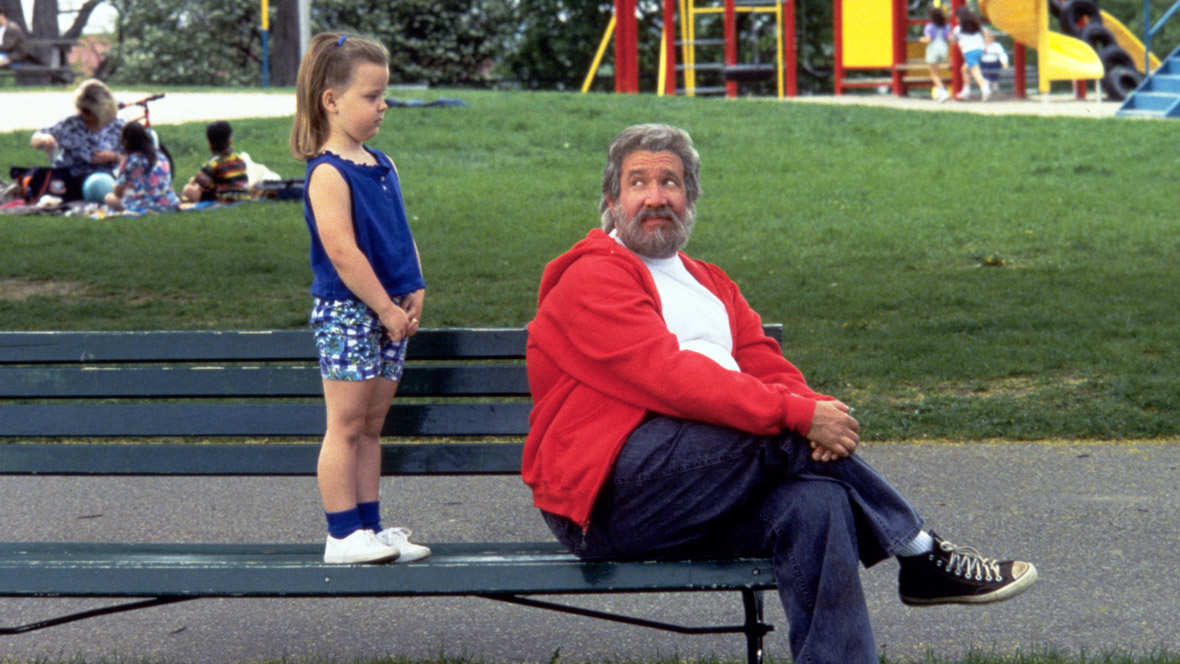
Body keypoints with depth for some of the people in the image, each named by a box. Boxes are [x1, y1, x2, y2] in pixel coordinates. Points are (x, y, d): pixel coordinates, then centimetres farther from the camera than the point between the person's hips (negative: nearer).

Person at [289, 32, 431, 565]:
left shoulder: (380, 166, 13)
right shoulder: (328, 174, -14)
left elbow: (401, 236, 17)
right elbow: (343, 253, -20)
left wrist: (414, 292, 4)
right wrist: (387, 308, -17)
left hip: (390, 311, 8)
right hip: (347, 313, -8)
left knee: (371, 426, 12)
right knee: (347, 426, -3)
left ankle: (370, 527, 18)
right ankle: (343, 535, 1)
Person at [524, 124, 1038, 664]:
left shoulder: (711, 285, 27)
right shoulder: (592, 280, -2)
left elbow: (768, 368, 13)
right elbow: (669, 375, -16)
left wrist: (815, 408, -13)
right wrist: (799, 415, -21)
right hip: (609, 499, -7)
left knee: (815, 504, -25)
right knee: (785, 435, -25)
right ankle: (923, 557, -10)